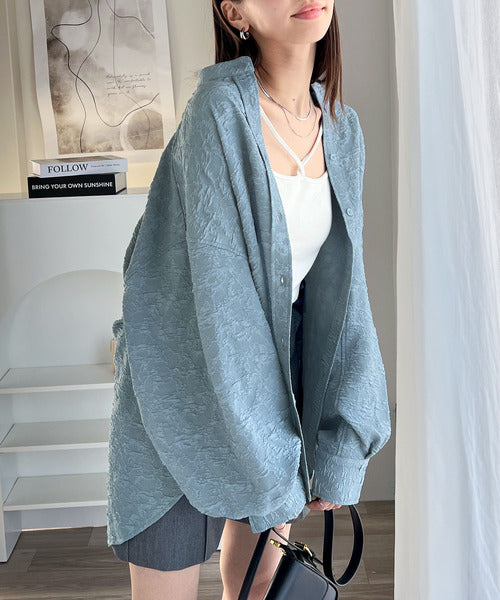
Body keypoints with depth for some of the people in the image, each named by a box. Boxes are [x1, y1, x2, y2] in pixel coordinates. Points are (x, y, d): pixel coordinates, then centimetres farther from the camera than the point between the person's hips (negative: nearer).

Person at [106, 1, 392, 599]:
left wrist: (341, 442, -9)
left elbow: (343, 287, -3)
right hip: (186, 381, -5)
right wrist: (275, 473, -20)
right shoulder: (220, 108, -20)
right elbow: (221, 296, -23)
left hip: (275, 372, 6)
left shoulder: (341, 129, 0)